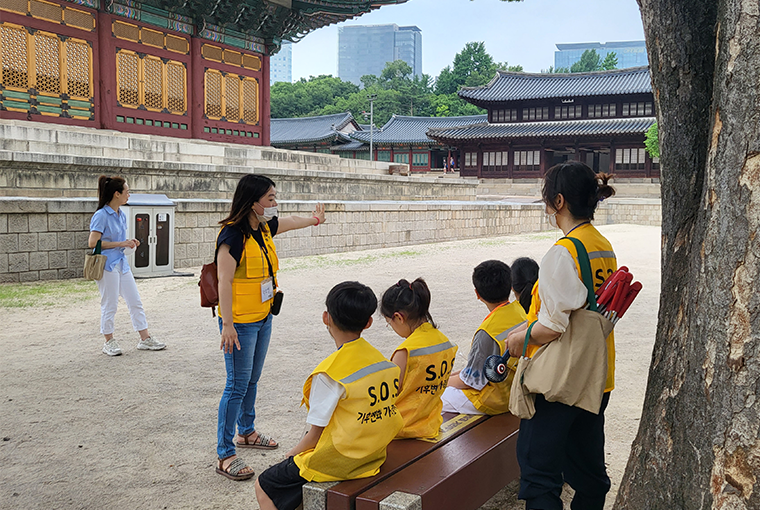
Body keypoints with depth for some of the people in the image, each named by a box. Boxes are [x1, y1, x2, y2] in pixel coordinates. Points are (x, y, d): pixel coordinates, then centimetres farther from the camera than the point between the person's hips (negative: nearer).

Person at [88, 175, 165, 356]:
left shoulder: (121, 215, 11)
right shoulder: (101, 215, -13)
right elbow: (93, 242, -18)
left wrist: (129, 243, 3)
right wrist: (120, 244, -17)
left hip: (122, 263, 8)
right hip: (107, 265, -8)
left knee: (135, 302, 8)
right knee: (109, 305, 2)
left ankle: (145, 339, 14)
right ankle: (109, 343, 16)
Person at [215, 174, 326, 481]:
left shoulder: (265, 227, 5)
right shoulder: (233, 234, -20)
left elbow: (291, 222, 28)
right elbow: (224, 282, -22)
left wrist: (315, 219, 43)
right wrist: (227, 324, -24)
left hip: (263, 318, 8)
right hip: (240, 322, -8)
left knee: (252, 379, 21)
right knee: (237, 385, -5)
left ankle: (246, 432, 39)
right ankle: (225, 455, 4)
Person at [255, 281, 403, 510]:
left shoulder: (330, 373, -23)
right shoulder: (381, 360, -1)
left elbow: (315, 435, -17)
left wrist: (293, 454, 4)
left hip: (337, 463, -8)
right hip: (373, 457, 8)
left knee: (264, 487, 10)